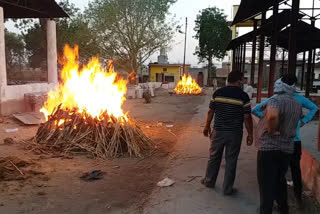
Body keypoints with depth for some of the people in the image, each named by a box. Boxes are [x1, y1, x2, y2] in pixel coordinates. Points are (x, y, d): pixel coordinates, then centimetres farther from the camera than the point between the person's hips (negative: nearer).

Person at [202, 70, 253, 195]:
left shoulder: (218, 93, -1)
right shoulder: (243, 96, -9)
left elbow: (210, 112, 3)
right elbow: (247, 117, -8)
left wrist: (207, 126, 15)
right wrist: (250, 134, 2)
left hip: (218, 131, 2)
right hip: (235, 133, -2)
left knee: (214, 157, 17)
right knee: (231, 161, 8)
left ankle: (209, 181, 33)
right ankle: (227, 189, 18)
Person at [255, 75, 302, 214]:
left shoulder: (276, 100, -17)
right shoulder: (297, 105, 8)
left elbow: (272, 116, -38)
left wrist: (271, 130, -22)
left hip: (269, 148, -7)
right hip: (287, 148, 8)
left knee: (267, 183, 1)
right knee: (280, 179, 23)